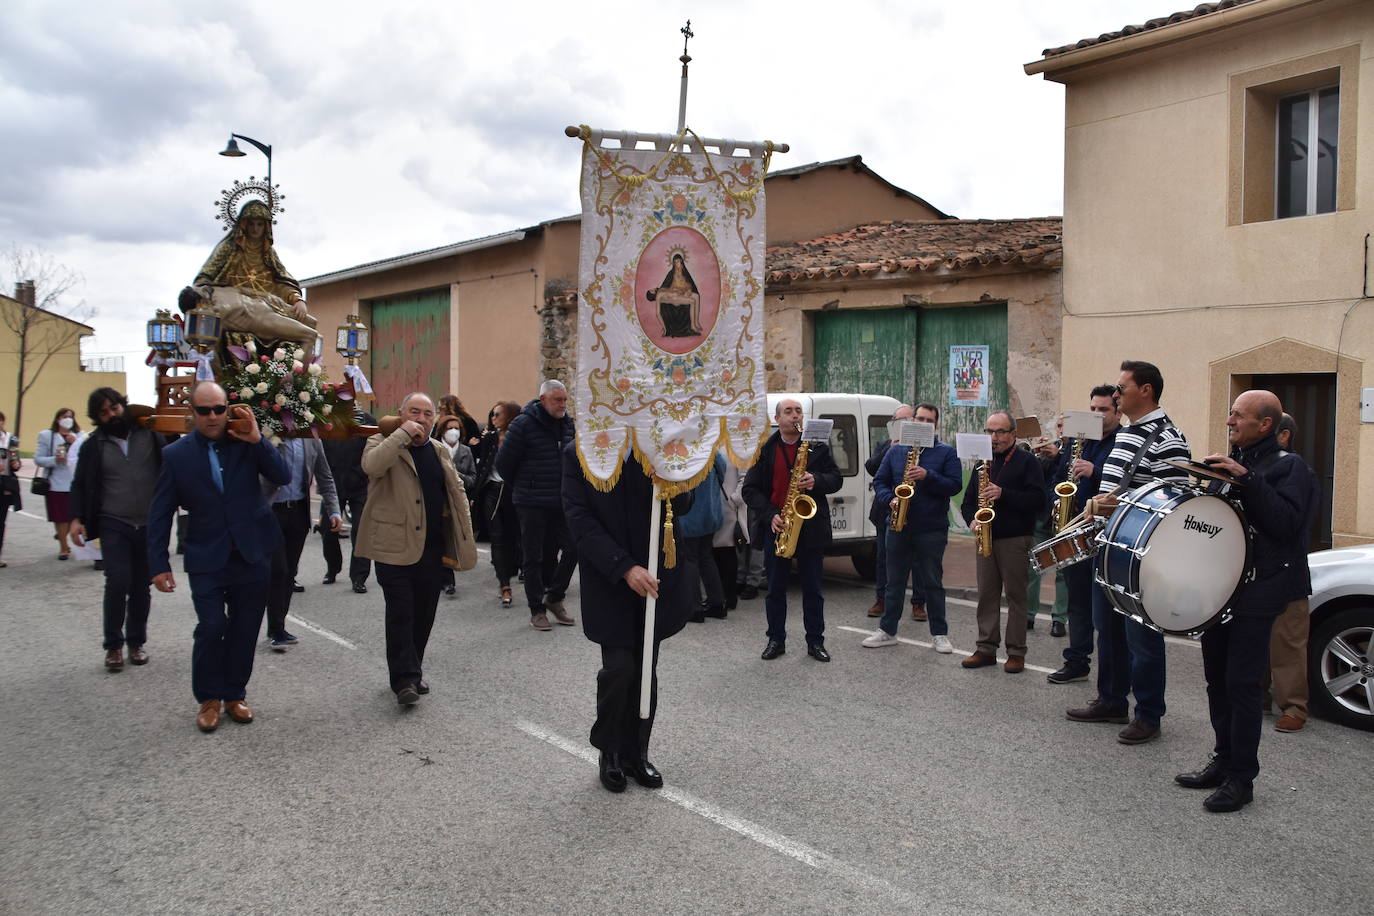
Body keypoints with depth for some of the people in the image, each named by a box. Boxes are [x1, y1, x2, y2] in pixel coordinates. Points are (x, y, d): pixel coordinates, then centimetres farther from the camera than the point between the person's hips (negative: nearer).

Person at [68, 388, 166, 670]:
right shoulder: (94, 445, 3)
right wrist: (77, 519, -4)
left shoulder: (150, 434, 0)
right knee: (118, 582, -12)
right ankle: (113, 645, 6)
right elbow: (80, 485, 8)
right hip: (114, 525, -1)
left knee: (142, 586, 8)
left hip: (150, 525, 1)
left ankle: (136, 641, 24)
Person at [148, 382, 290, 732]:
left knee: (244, 629, 9)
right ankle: (209, 699, 12)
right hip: (207, 559, -1)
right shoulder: (177, 454, -2)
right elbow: (160, 514, 1)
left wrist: (257, 440, -21)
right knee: (211, 627, -8)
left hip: (252, 555, 1)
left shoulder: (246, 442, -1)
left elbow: (283, 477, -11)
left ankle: (235, 695, 26)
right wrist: (159, 565, -3)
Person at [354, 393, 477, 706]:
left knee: (424, 614, 11)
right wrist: (403, 433, -20)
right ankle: (404, 679, 2)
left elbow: (457, 493, 17)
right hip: (396, 547, -5)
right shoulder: (384, 443, -1)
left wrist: (460, 543, 10)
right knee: (401, 613, -4)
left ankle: (412, 671, 24)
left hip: (433, 548, 5)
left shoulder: (439, 451, 15)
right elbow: (371, 465, -25)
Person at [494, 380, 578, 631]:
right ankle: (537, 609, 14)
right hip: (532, 505, -5)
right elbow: (503, 463, -6)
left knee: (573, 548, 1)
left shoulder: (568, 424, 7)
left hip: (561, 502, 5)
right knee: (534, 557, 3)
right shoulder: (524, 424, -11)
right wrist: (522, 487, 6)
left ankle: (554, 598, 20)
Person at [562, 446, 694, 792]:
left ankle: (636, 753, 24)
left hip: (656, 576, 2)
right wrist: (624, 568, -19)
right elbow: (580, 520, -10)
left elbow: (683, 506, -3)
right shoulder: (577, 455, -5)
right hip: (609, 580, -2)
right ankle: (610, 752, 17)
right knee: (619, 667, -6)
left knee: (646, 670, 8)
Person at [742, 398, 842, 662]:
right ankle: (776, 640, 20)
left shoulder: (818, 447, 4)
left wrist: (816, 481, -18)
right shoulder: (764, 450, 3)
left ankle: (815, 642, 17)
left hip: (811, 527, 0)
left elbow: (836, 479, 3)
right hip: (776, 526, 0)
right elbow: (750, 489, 1)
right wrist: (770, 515, -12)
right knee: (775, 588, 8)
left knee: (812, 588, 7)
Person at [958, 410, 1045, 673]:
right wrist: (972, 521, 0)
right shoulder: (983, 462, 16)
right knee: (986, 594, 8)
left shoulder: (1027, 462, -2)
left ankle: (1016, 653, 6)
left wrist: (1003, 494, -22)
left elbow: (1037, 500, -13)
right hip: (985, 538, 6)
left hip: (1015, 540, -5)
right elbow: (968, 500, 19)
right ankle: (986, 648, 14)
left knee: (1015, 595, -1)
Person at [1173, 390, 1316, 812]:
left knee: (1242, 682, -5)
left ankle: (1241, 778, 4)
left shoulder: (1289, 466, -6)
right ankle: (1223, 762, 25)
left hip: (1257, 590, -8)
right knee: (1217, 678, 13)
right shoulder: (1229, 462, 17)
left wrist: (1247, 479, -24)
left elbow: (1286, 524, -20)